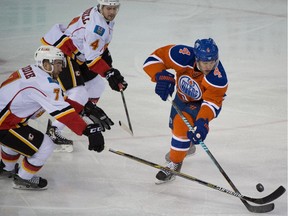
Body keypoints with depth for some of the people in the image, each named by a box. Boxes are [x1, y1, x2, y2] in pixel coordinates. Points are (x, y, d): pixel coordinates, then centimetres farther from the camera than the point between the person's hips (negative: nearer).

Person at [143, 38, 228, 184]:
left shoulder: (218, 77, -41)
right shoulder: (184, 56, -37)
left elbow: (211, 102, -39)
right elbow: (155, 58, -30)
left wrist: (203, 122, -55)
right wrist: (161, 76, -48)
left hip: (201, 103, -5)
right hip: (182, 95, 5)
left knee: (183, 123, -29)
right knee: (175, 125, 26)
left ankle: (175, 164, -10)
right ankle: (185, 146, 62)